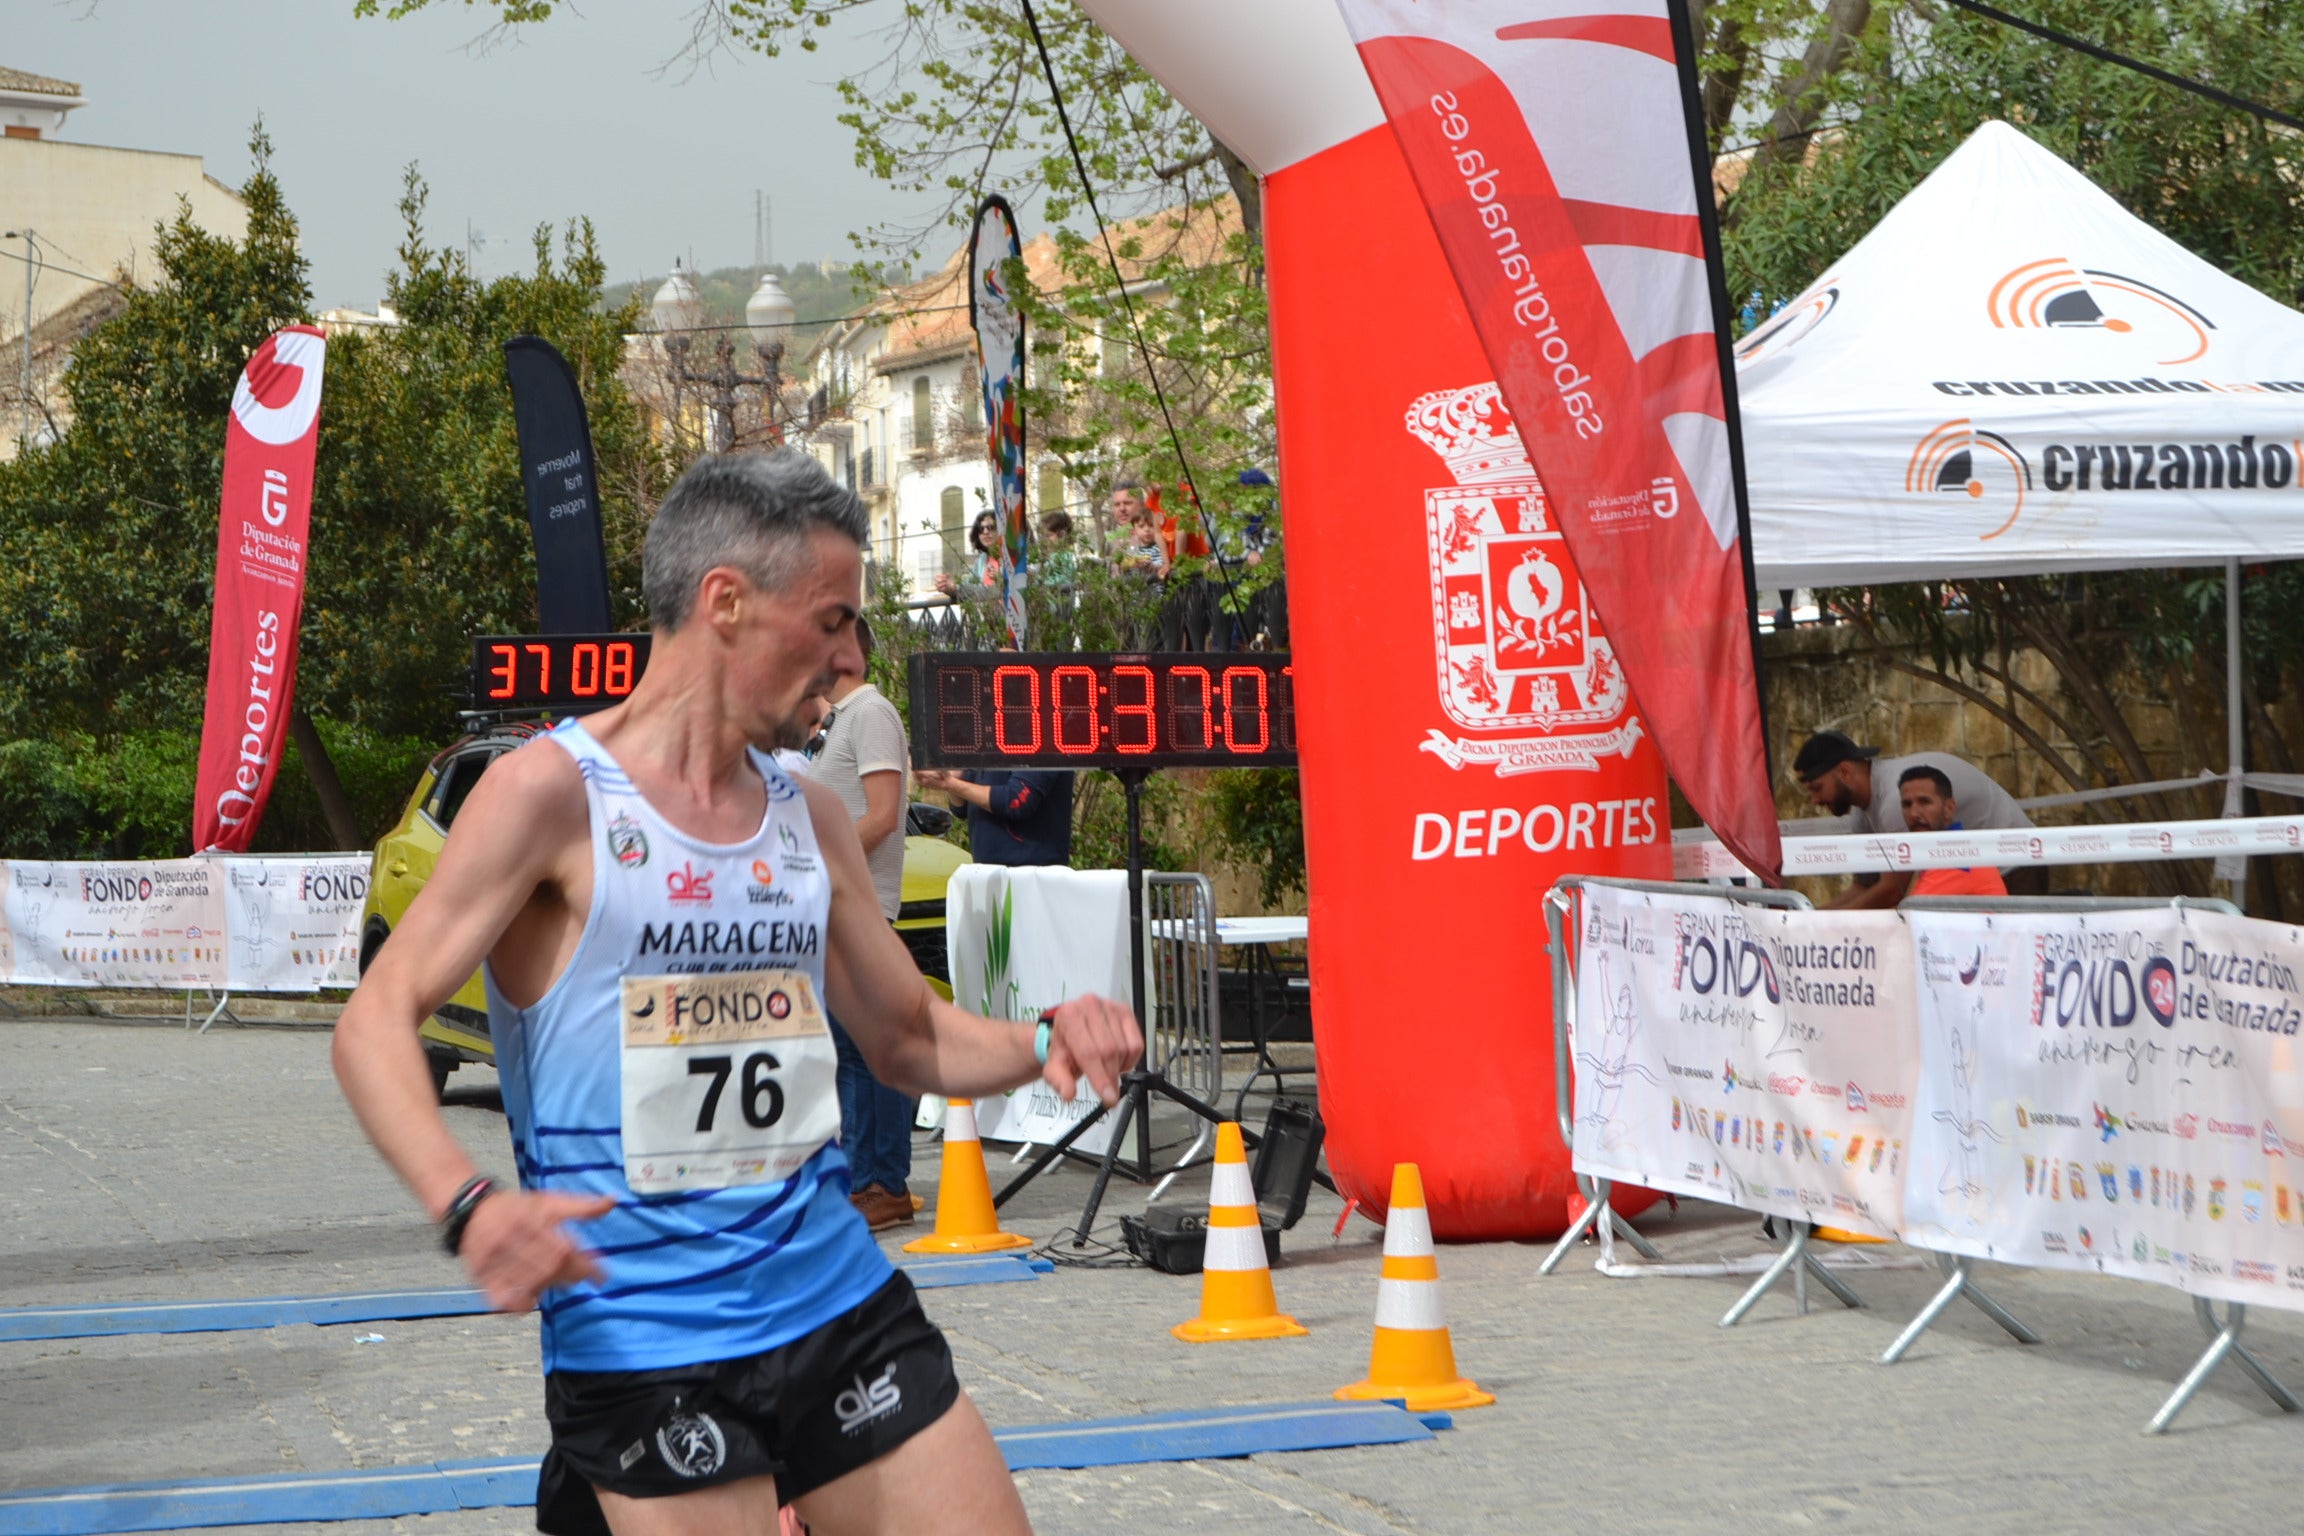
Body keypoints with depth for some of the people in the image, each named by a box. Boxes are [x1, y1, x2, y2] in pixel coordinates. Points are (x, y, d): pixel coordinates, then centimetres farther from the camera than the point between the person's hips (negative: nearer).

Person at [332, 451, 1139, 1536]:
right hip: (643, 1348, -6)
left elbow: (907, 1038, 21)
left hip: (842, 1301, 6)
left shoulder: (811, 820, 11)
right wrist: (466, 1205, -29)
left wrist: (1041, 1043, 1)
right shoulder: (554, 794, -7)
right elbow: (377, 1022, -13)